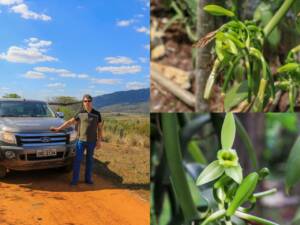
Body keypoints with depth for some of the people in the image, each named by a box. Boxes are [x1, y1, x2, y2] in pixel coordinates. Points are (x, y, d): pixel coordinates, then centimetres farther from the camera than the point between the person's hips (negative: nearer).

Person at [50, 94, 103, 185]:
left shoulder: (97, 114, -1)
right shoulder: (80, 113, 1)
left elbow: (100, 128, 2)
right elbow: (70, 122, 3)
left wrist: (99, 140, -3)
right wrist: (58, 128, -1)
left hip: (92, 141, 0)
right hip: (81, 140, 0)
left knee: (89, 160, 9)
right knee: (77, 160, -1)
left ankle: (88, 178, 19)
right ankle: (75, 179, 6)